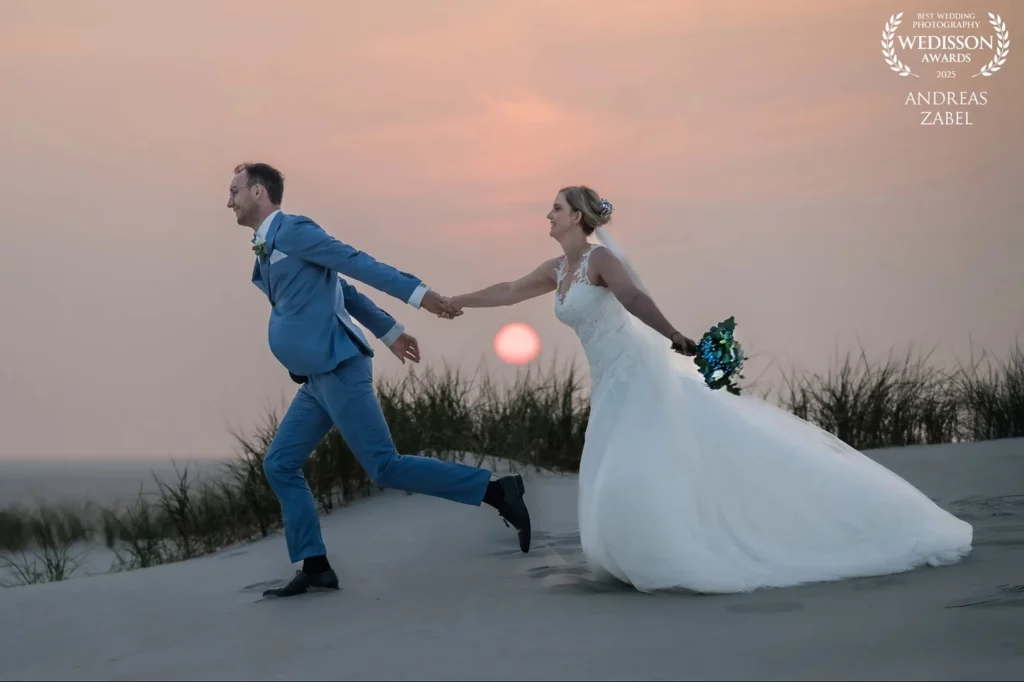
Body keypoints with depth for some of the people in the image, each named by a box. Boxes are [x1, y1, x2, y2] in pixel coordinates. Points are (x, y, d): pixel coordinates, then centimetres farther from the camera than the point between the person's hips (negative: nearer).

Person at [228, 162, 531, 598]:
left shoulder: (292, 230, -8)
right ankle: (314, 566, 8)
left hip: (338, 370, -10)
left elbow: (358, 264, -13)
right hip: (319, 379, 10)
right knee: (279, 465, 8)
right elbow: (339, 288, 24)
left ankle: (496, 490, -8)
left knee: (385, 468, -12)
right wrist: (388, 331, 28)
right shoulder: (269, 250, 20)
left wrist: (416, 293, -17)